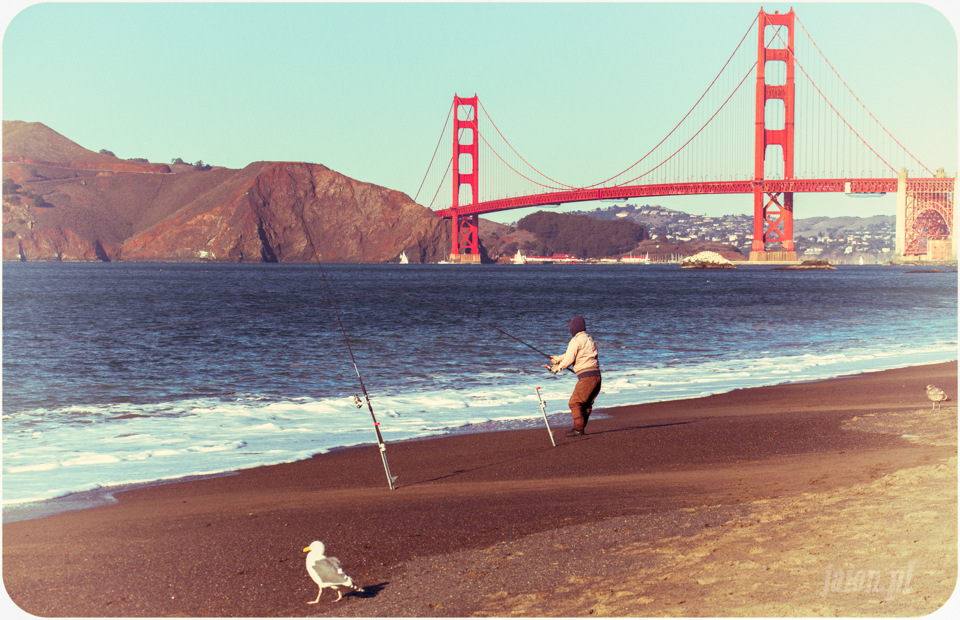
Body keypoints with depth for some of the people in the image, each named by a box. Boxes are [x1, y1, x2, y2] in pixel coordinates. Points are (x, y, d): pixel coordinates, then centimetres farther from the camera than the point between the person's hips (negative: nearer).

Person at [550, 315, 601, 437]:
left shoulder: (576, 340, -7)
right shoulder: (589, 339, 21)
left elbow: (569, 359, -8)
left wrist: (559, 367, 11)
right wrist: (558, 358, 40)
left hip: (586, 376, -9)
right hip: (596, 375, 9)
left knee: (575, 403, -6)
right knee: (586, 404, 15)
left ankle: (579, 428, -12)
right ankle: (581, 428, 17)